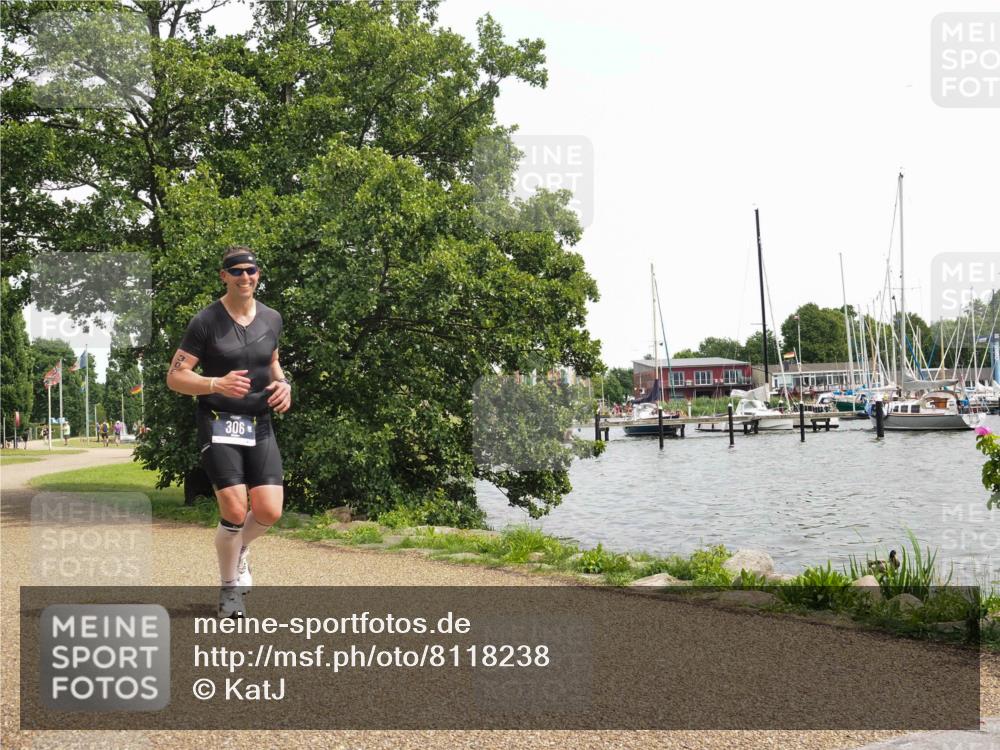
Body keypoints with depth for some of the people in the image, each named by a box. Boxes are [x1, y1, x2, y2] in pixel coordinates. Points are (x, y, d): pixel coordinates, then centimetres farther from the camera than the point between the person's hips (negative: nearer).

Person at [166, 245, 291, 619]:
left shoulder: (271, 319, 7)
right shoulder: (205, 321, -8)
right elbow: (175, 377, -9)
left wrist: (283, 384, 3)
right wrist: (217, 384, -26)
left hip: (260, 424, 4)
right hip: (218, 424, -4)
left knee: (269, 511, -5)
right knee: (234, 511, -13)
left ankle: (238, 549, 30)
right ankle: (229, 587, 12)